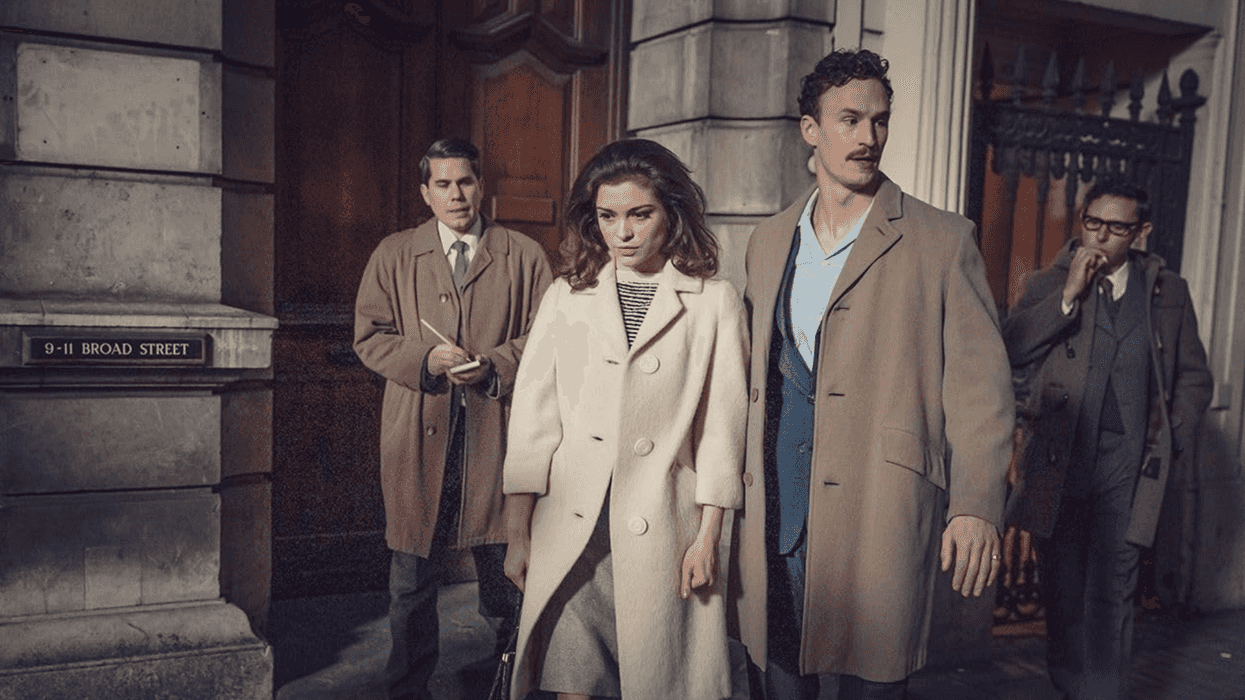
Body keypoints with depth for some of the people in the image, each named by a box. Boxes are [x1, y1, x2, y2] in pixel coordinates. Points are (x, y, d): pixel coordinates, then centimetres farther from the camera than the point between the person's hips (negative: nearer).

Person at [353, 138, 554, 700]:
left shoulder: (524, 257, 7)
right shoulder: (393, 256, 9)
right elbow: (370, 337, 6)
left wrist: (493, 366, -13)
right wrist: (425, 358, -11)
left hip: (497, 433, 0)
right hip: (418, 438, 1)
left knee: (505, 569, 10)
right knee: (411, 580, 8)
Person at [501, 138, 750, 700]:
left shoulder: (714, 303, 2)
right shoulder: (566, 296, 7)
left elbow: (721, 428, 3)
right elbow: (532, 421, 5)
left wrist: (707, 537, 0)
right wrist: (518, 535, 2)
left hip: (662, 533, -1)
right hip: (570, 533, 2)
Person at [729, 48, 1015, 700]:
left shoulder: (942, 240, 0)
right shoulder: (768, 240, 12)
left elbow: (979, 382, -4)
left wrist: (977, 505, -12)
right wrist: (731, 487, 13)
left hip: (879, 514, -3)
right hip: (773, 514, 4)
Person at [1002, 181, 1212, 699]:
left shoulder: (1169, 293, 9)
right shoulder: (1049, 285, 5)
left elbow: (1194, 377, 17)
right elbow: (1012, 350, -11)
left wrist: (1175, 436, 5)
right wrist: (1069, 294, -15)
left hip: (1129, 464, 0)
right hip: (1060, 459, 0)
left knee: (1111, 590, -3)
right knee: (1061, 587, 10)